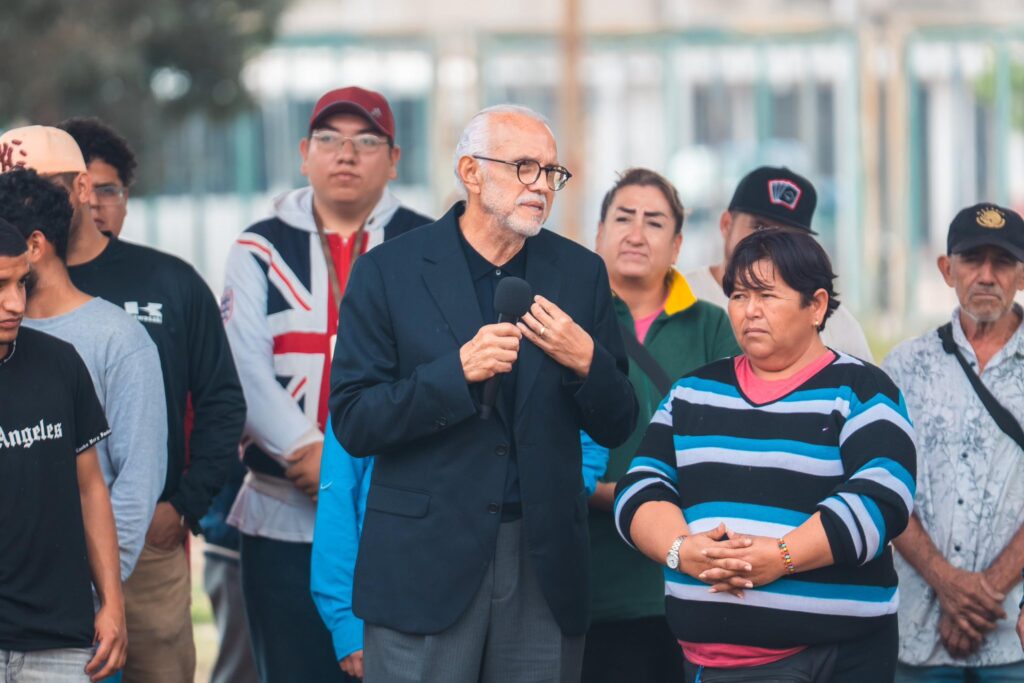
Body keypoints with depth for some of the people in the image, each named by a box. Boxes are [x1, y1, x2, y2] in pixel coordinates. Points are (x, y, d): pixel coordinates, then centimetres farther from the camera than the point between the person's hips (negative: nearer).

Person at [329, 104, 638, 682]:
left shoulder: (580, 273, 8)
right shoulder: (389, 272, -1)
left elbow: (617, 428, 9)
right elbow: (353, 423, -6)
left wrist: (585, 362, -12)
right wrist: (459, 370, -19)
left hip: (545, 564, 3)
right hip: (425, 566, -3)